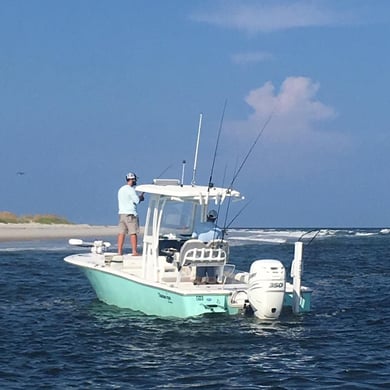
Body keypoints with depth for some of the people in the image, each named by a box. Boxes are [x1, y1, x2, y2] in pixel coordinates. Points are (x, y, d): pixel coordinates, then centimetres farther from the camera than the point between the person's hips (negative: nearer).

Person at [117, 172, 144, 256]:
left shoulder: (121, 189, 16)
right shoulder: (130, 189, -11)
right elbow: (137, 200, -13)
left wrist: (138, 198, 17)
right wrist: (141, 196, 7)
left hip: (121, 213, 8)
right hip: (130, 214, -8)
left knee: (121, 232, 6)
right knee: (133, 233, -5)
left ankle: (119, 251, 4)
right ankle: (134, 251, -7)